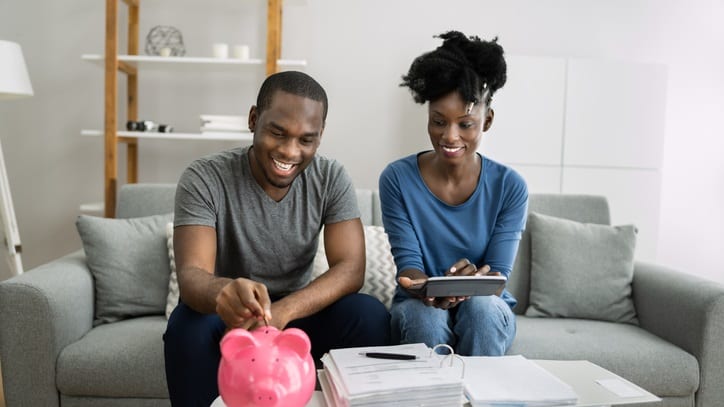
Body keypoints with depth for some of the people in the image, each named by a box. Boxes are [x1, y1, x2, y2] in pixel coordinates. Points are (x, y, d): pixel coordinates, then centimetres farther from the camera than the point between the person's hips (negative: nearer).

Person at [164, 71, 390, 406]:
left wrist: (280, 312, -37)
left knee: (369, 315, -26)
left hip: (296, 313, 2)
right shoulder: (204, 178, -17)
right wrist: (223, 292, -54)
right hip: (228, 317, -1)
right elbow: (191, 274, -28)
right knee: (188, 326, -34)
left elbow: (350, 269, -19)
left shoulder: (331, 179, -10)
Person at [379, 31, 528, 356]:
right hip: (420, 307, 0)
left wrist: (475, 280, -36)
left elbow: (498, 275, -11)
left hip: (488, 309, 1)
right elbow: (407, 263, -12)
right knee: (426, 316, -34)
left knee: (481, 306, -33)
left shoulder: (510, 187, -8)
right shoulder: (397, 178, -9)